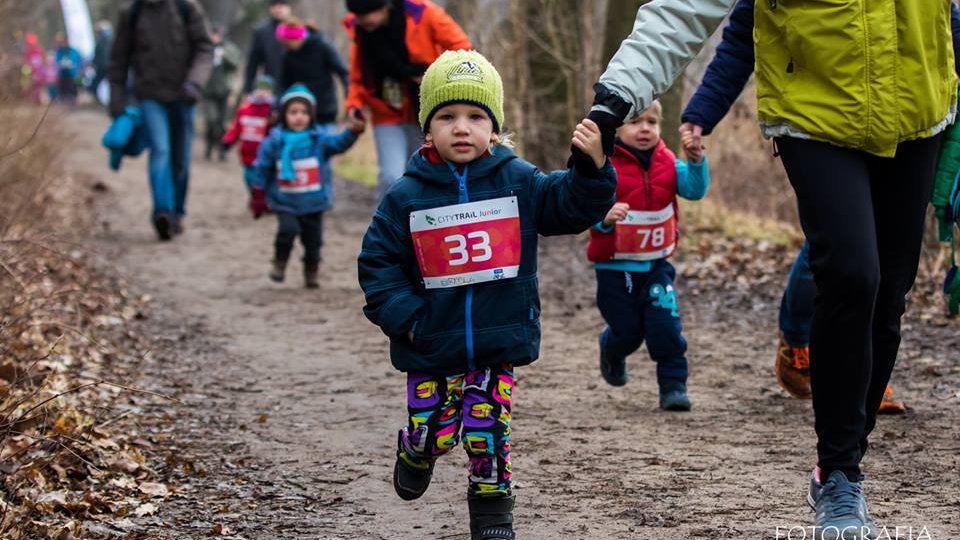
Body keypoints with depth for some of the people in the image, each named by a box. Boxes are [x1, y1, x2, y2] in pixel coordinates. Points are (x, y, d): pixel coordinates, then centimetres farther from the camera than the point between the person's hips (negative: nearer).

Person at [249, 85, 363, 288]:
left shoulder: (320, 138, -6)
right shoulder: (274, 141, -5)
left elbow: (339, 142, -23)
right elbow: (262, 170, 3)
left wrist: (353, 132, -44)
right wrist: (258, 197, 5)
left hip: (313, 203, 1)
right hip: (285, 203, -1)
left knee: (313, 239, 7)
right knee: (288, 229, -23)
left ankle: (312, 272, 29)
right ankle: (280, 262, 2)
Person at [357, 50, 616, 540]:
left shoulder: (519, 181, -1)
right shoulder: (407, 196, -5)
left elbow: (573, 206, -4)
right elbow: (378, 262, -1)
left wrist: (592, 167, -23)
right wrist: (405, 318, -10)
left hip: (500, 342, 0)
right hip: (432, 347, 0)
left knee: (488, 430, 3)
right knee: (434, 431, 6)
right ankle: (416, 455, 42)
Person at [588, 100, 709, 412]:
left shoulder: (667, 163, -1)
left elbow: (695, 190, -14)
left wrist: (696, 161, -31)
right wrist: (605, 218, -42)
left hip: (656, 265, 2)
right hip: (615, 267, -2)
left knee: (666, 327, -11)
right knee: (627, 332, 7)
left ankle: (673, 386, 2)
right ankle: (612, 352, 42)